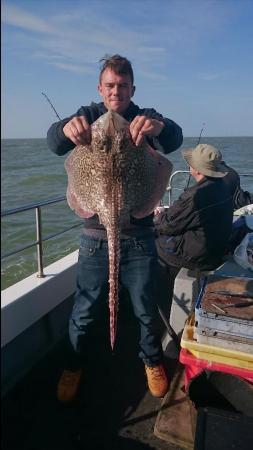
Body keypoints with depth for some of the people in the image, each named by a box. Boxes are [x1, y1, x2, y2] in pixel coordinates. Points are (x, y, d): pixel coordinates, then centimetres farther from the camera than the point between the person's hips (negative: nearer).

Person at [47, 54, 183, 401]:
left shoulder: (146, 119, 3)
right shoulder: (88, 116, 3)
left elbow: (174, 139, -18)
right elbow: (54, 142, -15)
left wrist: (160, 126, -42)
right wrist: (67, 128, -40)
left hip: (140, 235, 0)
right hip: (96, 234, 0)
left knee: (146, 309, 14)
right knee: (85, 311, 11)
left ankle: (152, 359, 41)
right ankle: (75, 363, 38)